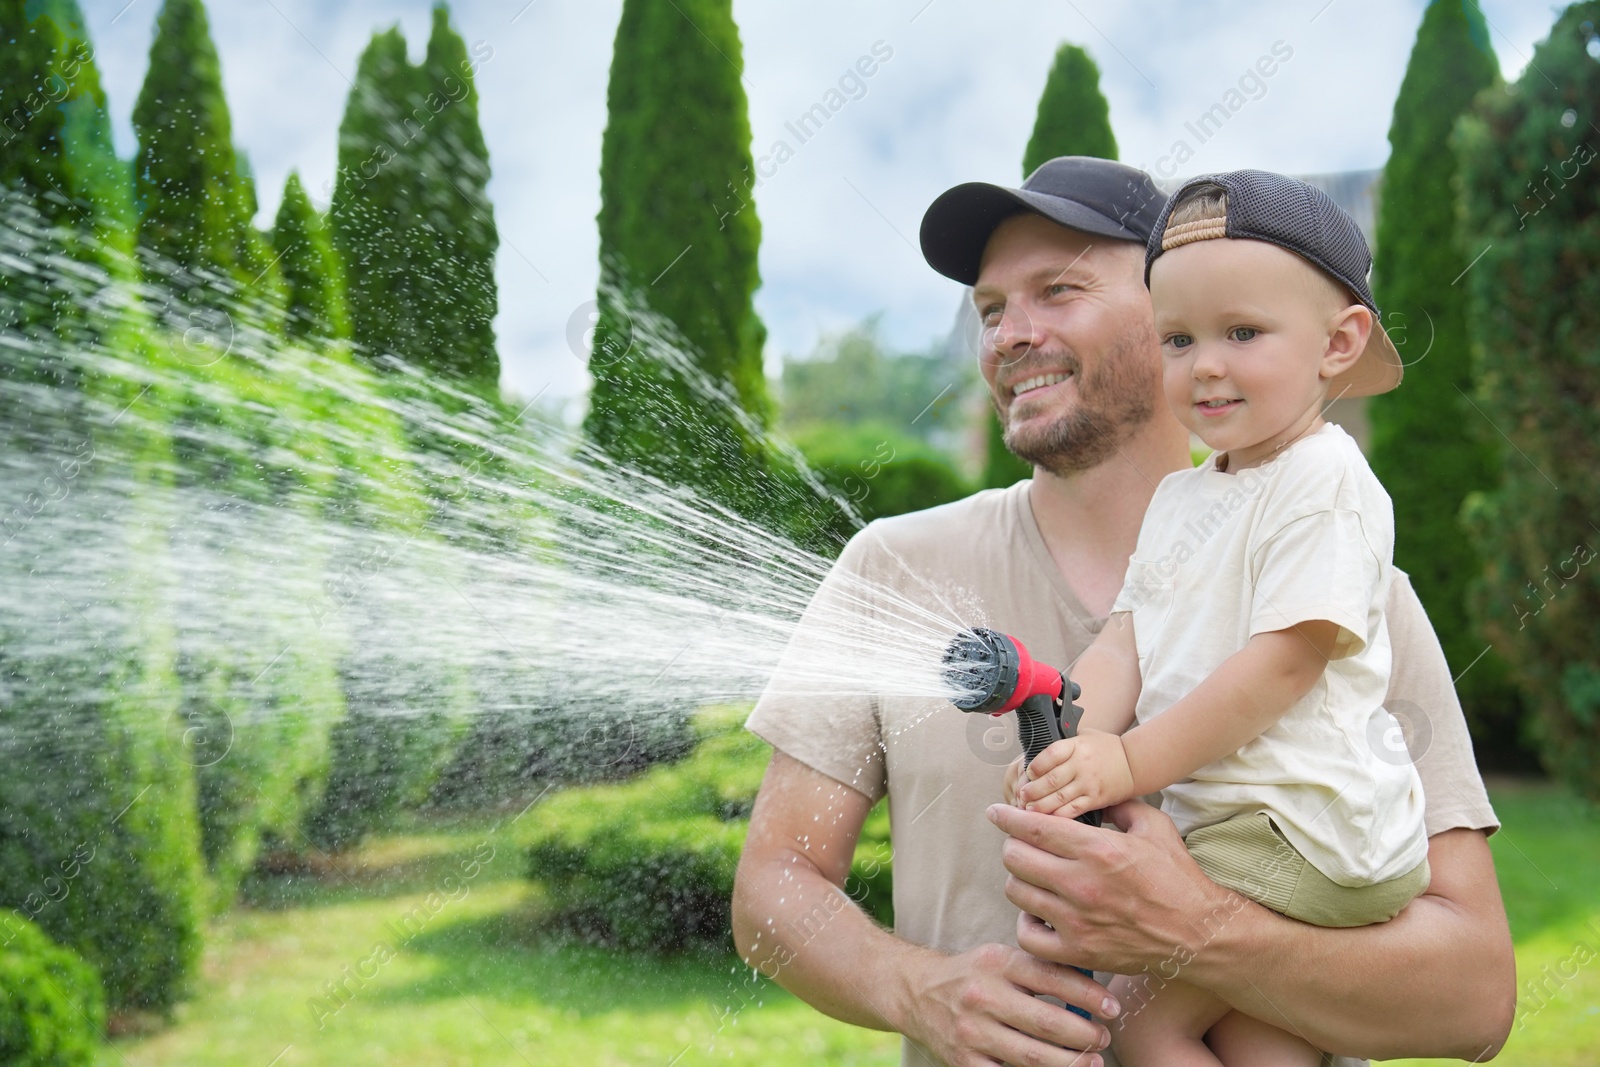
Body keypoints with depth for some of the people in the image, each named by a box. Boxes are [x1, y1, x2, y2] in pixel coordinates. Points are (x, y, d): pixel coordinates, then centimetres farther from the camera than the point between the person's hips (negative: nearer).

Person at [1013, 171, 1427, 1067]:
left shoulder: (1326, 482, -11)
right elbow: (1124, 644, 10)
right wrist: (1069, 749, -9)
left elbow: (1289, 658, -18)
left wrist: (1133, 763, -18)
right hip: (1220, 823, 8)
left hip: (1302, 829, -8)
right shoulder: (1180, 497, 16)